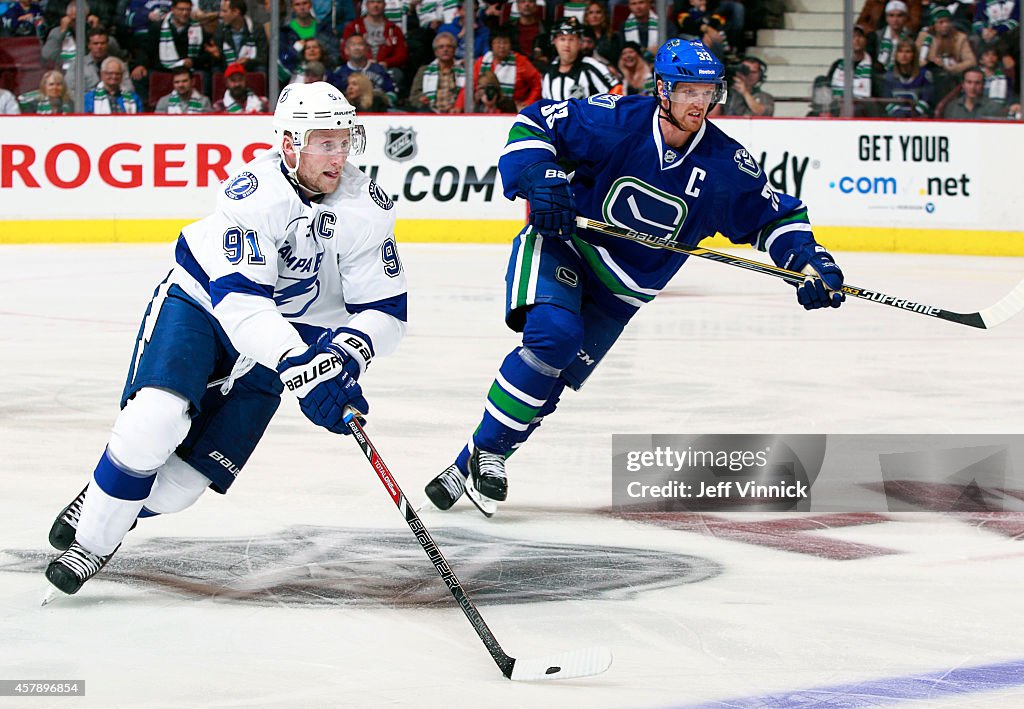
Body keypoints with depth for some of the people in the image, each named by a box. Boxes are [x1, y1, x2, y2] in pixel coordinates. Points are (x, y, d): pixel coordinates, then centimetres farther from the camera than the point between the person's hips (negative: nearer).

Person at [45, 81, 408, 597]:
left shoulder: (365, 210, -14)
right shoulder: (254, 191, -28)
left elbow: (385, 310, -10)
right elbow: (239, 298, -35)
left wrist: (345, 354, -32)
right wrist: (300, 369, -45)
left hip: (290, 335, 4)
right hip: (200, 303, -3)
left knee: (181, 482, -6)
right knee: (156, 421, -29)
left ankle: (112, 512, 23)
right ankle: (92, 532, -8)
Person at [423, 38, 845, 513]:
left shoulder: (726, 165, -11)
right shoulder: (616, 120, -19)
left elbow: (777, 217, 2)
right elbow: (534, 123, -11)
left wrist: (811, 260, -14)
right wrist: (538, 178, -28)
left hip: (618, 292, 3)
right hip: (559, 247, -3)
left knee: (547, 385, -3)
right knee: (553, 332, -29)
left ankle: (474, 464, 10)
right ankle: (484, 447, -16)